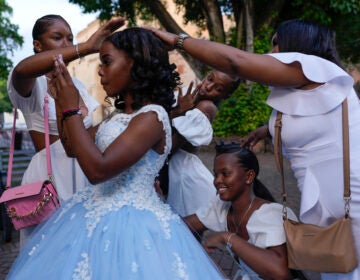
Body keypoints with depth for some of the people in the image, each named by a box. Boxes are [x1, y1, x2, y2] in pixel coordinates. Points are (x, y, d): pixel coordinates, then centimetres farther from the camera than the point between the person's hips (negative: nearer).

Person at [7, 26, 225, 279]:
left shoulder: (152, 116, -18)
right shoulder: (120, 116, 10)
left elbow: (97, 170, -26)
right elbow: (72, 147, 19)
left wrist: (70, 109, -18)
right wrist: (61, 98, 11)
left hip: (127, 224, -9)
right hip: (97, 217, 9)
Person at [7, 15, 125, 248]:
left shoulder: (78, 85, 12)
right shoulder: (31, 83, -7)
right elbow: (22, 70, -32)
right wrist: (86, 48, -38)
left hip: (84, 173, 6)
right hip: (49, 176, -5)